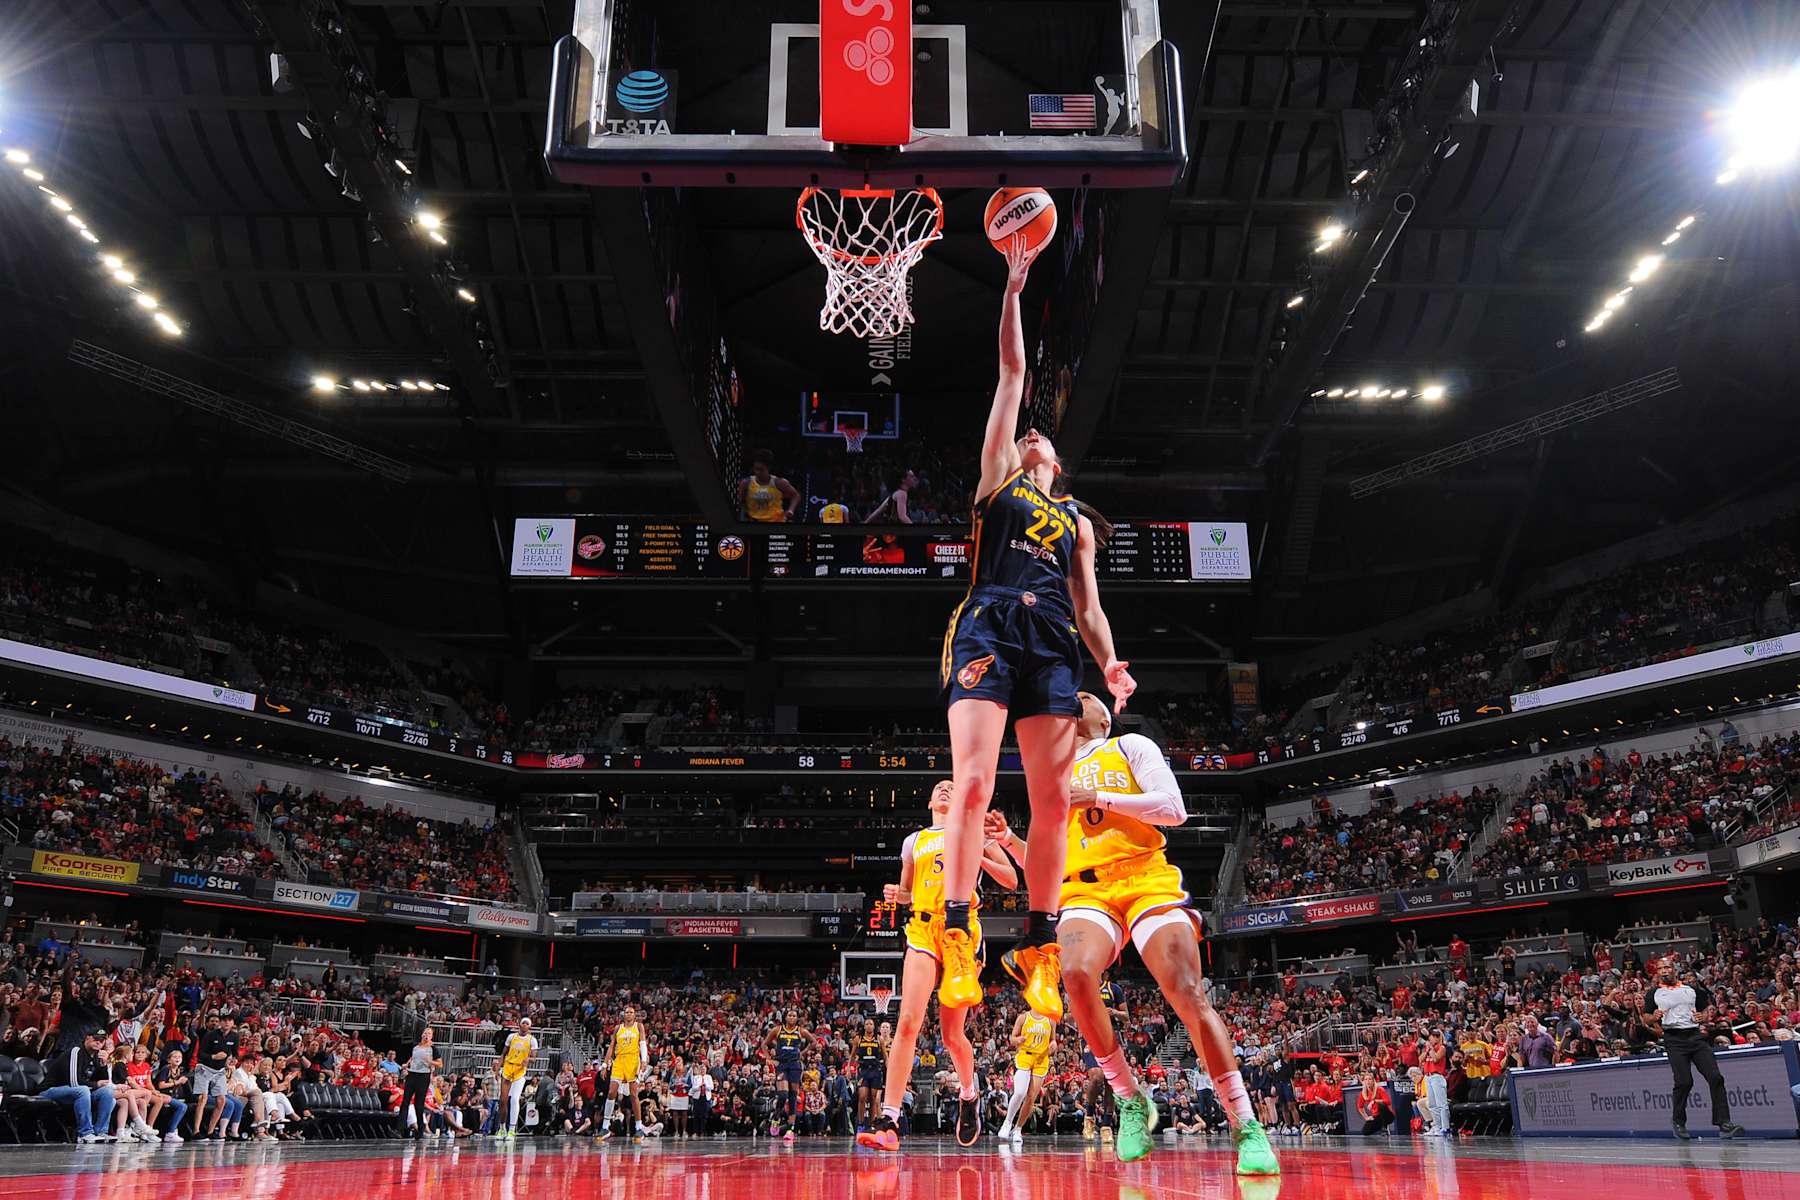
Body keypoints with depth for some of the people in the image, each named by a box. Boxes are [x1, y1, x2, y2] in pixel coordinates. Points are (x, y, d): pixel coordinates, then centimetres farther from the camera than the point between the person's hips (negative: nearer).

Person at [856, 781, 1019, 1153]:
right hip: (923, 930, 2)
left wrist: (977, 856, -6)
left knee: (952, 1033, 1)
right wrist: (896, 894, 2)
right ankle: (888, 1121, -21)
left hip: (962, 929, -2)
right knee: (908, 1021, -17)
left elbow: (1011, 879, 10)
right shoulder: (914, 841, 20)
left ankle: (969, 1096, 32)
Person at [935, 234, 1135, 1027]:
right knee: (973, 784, -16)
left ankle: (1039, 949, 2)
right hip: (989, 629, -3)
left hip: (1053, 644, 3)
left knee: (1052, 799, -4)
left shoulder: (1076, 519, 29)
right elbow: (1013, 373, 20)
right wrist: (1013, 288, 21)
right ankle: (957, 938, -15)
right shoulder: (996, 480, 22)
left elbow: (1088, 605, 20)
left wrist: (1109, 662, 2)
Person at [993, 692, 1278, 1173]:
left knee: (1188, 995, -15)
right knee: (1077, 975, -28)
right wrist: (1009, 839, 9)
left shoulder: (1130, 746, 12)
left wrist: (1098, 798, -7)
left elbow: (1174, 809, -3)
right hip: (1086, 890, 3)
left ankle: (1246, 1128, -5)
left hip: (1146, 880, -3)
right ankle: (1130, 1100, -11)